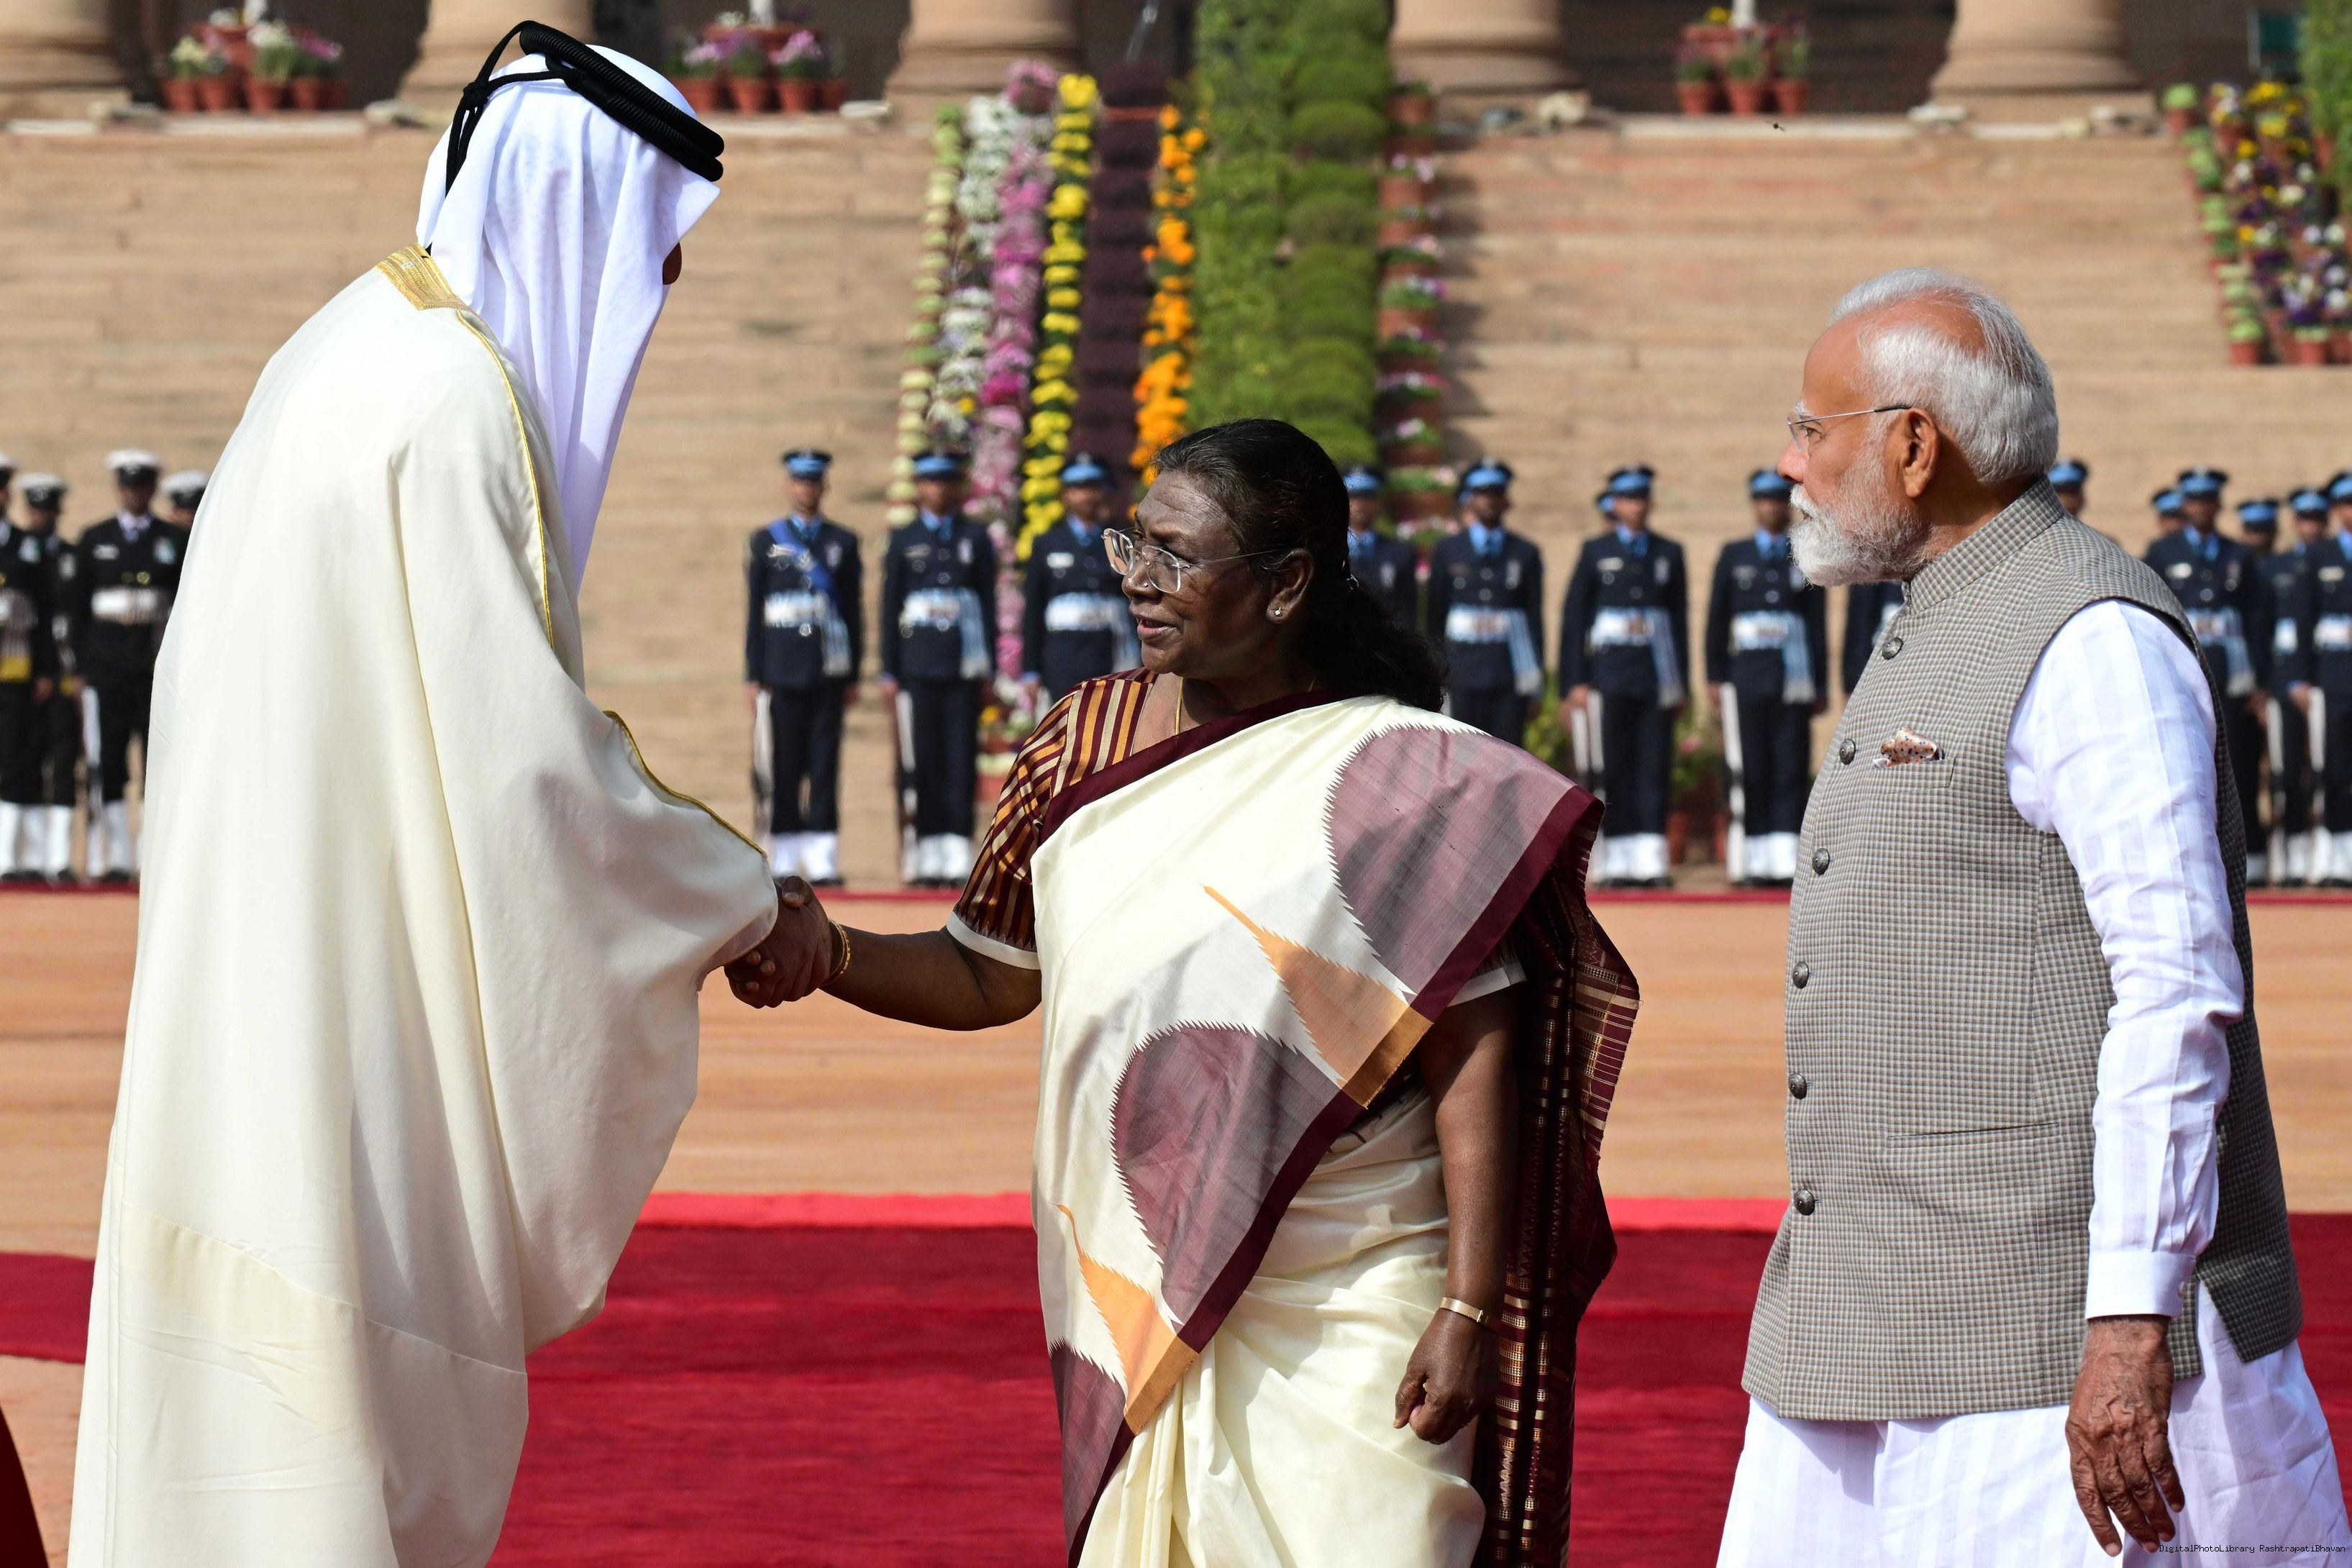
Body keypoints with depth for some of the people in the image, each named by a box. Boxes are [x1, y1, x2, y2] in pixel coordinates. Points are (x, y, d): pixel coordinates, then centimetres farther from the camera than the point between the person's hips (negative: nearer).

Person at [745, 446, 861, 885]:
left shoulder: (843, 543, 9)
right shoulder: (765, 542, 7)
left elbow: (854, 611, 9)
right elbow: (754, 613, 6)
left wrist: (853, 673, 4)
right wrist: (754, 676, 1)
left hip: (828, 671, 1)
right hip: (781, 666, -1)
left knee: (825, 765, -1)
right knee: (781, 766, -1)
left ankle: (822, 861, 0)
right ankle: (783, 861, 4)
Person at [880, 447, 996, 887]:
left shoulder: (976, 539, 9)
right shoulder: (903, 541, 7)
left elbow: (989, 603, 8)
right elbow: (889, 609, 6)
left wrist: (989, 668, 2)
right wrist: (889, 672, 1)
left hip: (964, 664, 0)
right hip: (918, 664, 0)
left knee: (962, 759, -3)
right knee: (921, 760, -2)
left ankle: (957, 857, -2)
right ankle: (924, 858, 0)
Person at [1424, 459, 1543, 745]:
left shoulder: (1525, 553, 7)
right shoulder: (1448, 550, 7)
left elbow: (1535, 614, 7)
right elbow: (1435, 614, 8)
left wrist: (1536, 678, 3)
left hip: (1512, 675, 0)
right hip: (1464, 673, 0)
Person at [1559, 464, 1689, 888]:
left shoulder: (1669, 554, 11)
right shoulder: (1595, 552, 5)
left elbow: (1680, 618, 11)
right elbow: (1574, 619, 3)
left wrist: (1681, 683, 6)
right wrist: (1575, 683, -3)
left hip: (1656, 675, 2)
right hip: (1610, 674, -2)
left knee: (1655, 768, -3)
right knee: (1613, 768, -2)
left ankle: (1651, 861, -5)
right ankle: (1616, 863, 2)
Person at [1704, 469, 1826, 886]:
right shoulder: (1733, 556, 9)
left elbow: (1818, 626, 8)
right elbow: (1716, 620, 8)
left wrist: (1821, 686, 5)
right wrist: (1716, 678, 2)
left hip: (1794, 678, 0)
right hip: (1747, 675, 0)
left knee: (1791, 769, -4)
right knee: (1750, 771, -2)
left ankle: (1784, 861, -5)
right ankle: (1751, 862, 0)